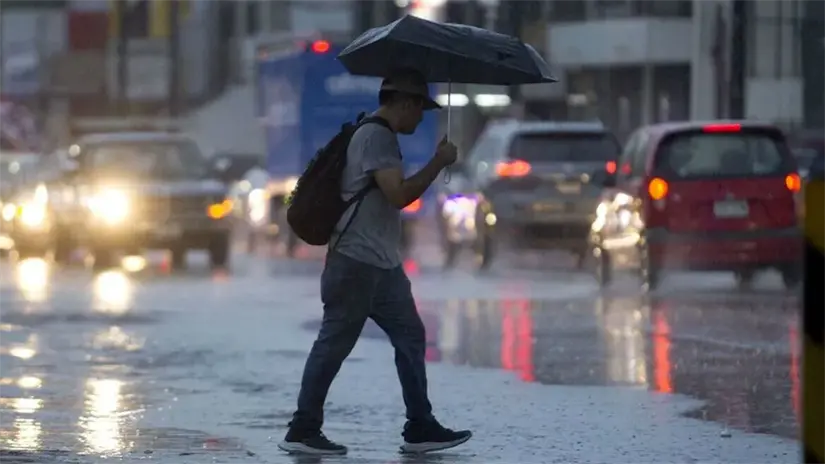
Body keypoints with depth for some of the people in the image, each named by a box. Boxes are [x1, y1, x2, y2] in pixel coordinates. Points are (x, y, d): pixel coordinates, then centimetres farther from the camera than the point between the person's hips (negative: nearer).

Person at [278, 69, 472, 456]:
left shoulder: (381, 137, 19)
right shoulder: (376, 137, -14)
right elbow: (399, 195, -23)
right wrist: (439, 163, -15)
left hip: (383, 264, 11)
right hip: (357, 262, -11)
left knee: (410, 337, 9)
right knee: (334, 344, -6)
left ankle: (420, 427, 11)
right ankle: (303, 431, -2)